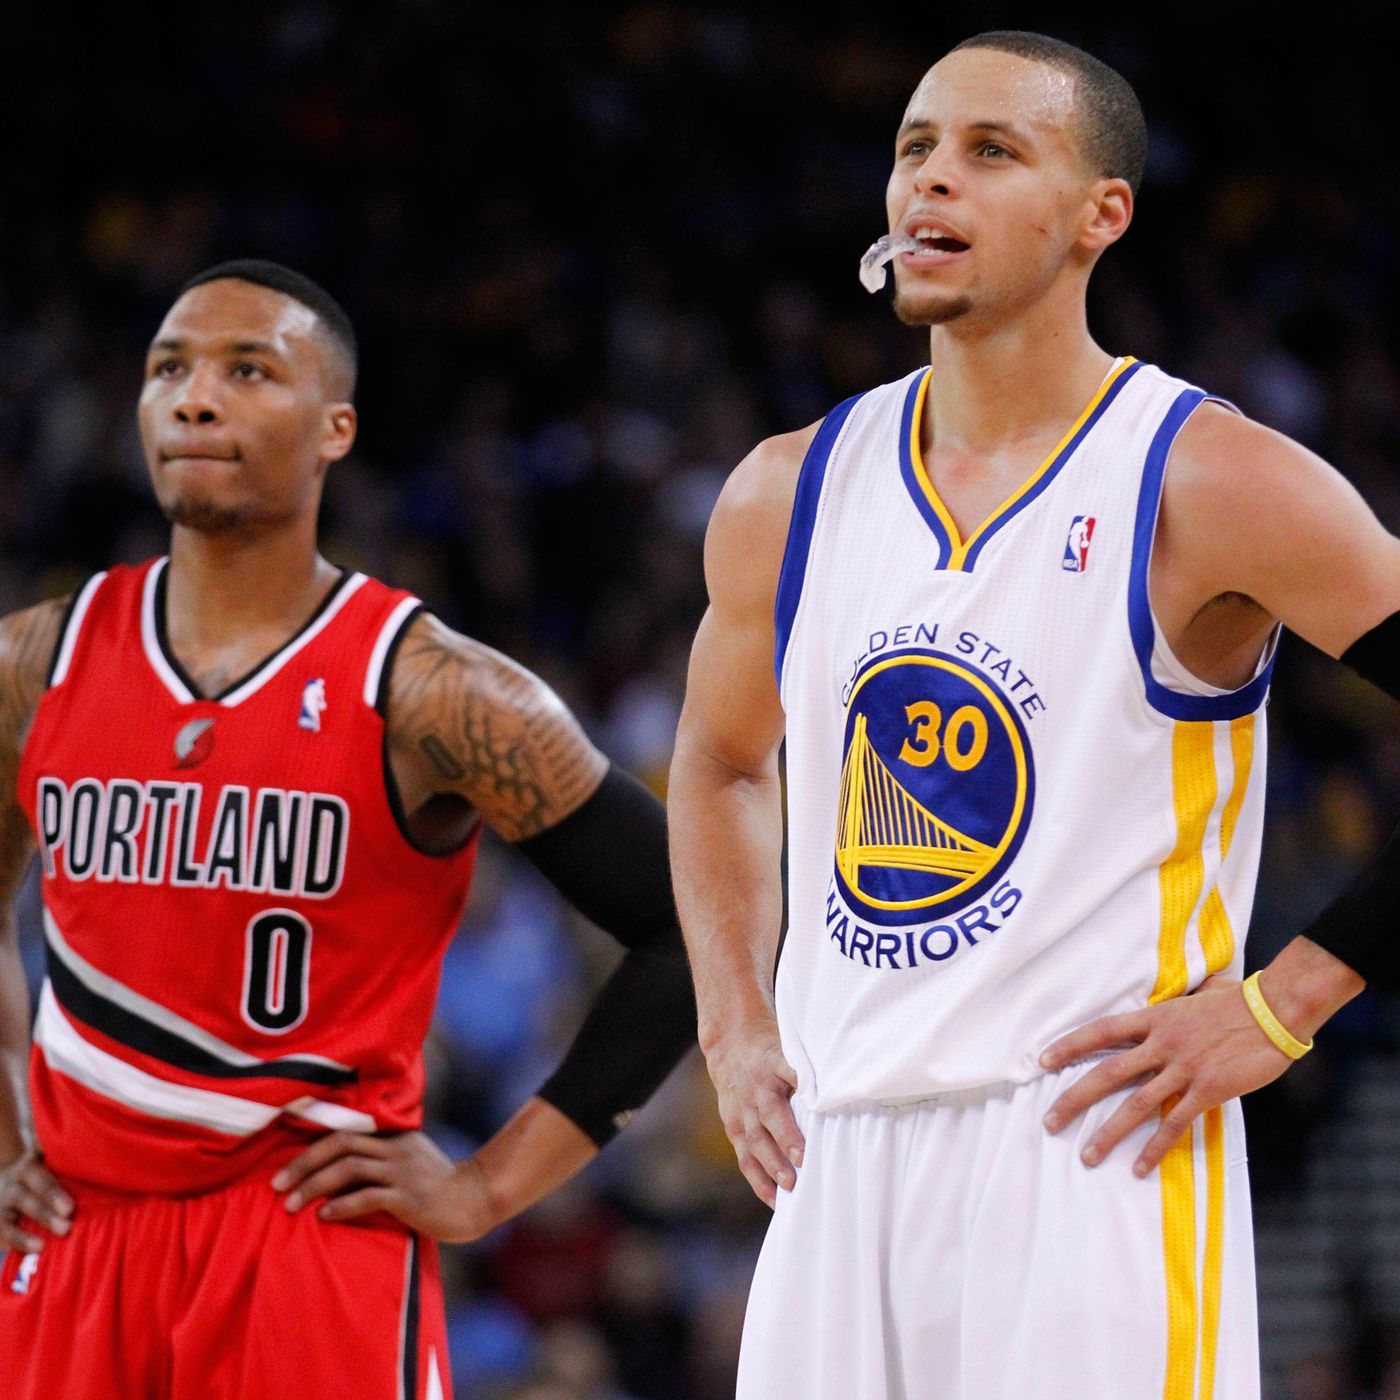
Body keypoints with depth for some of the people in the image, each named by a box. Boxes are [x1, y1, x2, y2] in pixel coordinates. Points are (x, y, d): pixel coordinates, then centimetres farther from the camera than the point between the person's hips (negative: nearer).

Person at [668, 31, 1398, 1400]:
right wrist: (735, 1029, 16)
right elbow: (720, 765, 29)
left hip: (1093, 1155, -5)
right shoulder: (786, 494, 11)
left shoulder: (1213, 488, -7)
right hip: (838, 1166, 6)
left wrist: (1284, 1003, -11)